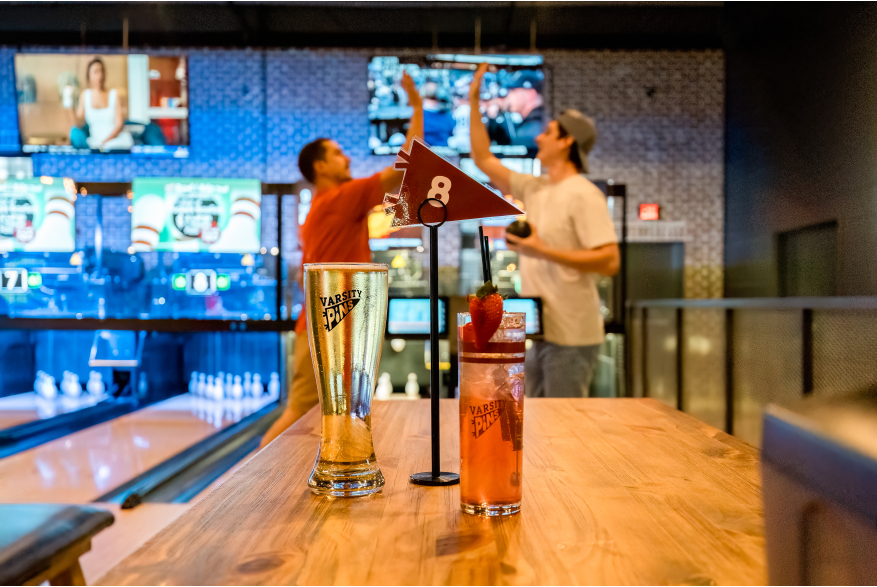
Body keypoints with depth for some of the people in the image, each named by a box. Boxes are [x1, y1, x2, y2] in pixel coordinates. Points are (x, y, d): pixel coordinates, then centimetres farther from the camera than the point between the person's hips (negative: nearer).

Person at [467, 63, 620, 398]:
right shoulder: (534, 189, 11)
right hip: (539, 332, 8)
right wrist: (473, 103, 15)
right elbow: (484, 160, 18)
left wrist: (543, 251, -23)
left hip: (571, 336, -8)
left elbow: (610, 261, -20)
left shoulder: (583, 195, -13)